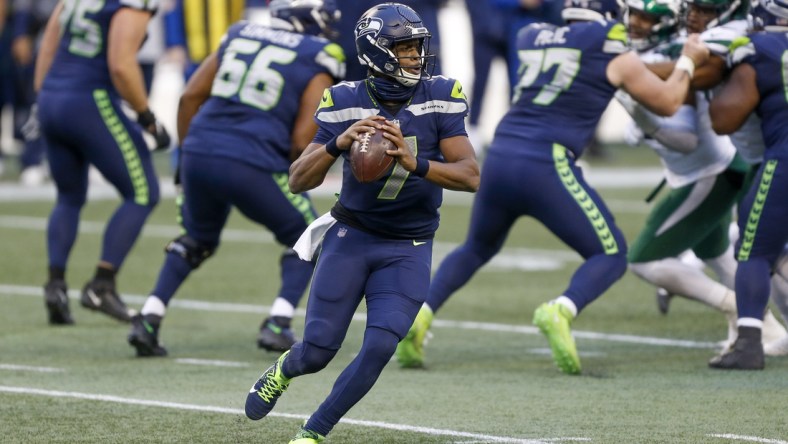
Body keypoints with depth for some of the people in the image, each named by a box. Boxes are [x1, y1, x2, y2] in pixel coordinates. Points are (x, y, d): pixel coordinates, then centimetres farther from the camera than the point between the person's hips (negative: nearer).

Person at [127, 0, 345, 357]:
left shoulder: (240, 36, 17)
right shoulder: (318, 62, 3)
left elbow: (190, 96, 13)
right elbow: (303, 136, -5)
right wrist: (288, 175, 13)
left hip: (199, 154, 5)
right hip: (253, 165, -5)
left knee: (197, 241, 30)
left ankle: (148, 321, 16)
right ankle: (277, 326, 2)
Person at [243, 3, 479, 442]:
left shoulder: (439, 98, -11)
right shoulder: (347, 103, -11)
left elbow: (470, 176, -18)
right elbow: (299, 180, -13)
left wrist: (415, 163, -34)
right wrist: (339, 143, -32)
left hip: (408, 249, 0)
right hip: (351, 237, 0)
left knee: (380, 348, -14)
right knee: (318, 350, 1)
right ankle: (283, 370, 39)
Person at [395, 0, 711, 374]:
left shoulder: (532, 39, 18)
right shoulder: (613, 52, 5)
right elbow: (667, 103, 16)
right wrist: (688, 61, 32)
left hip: (498, 160, 5)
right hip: (545, 167, -5)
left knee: (477, 249, 30)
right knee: (611, 256, 9)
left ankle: (420, 313, 10)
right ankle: (560, 311, -20)